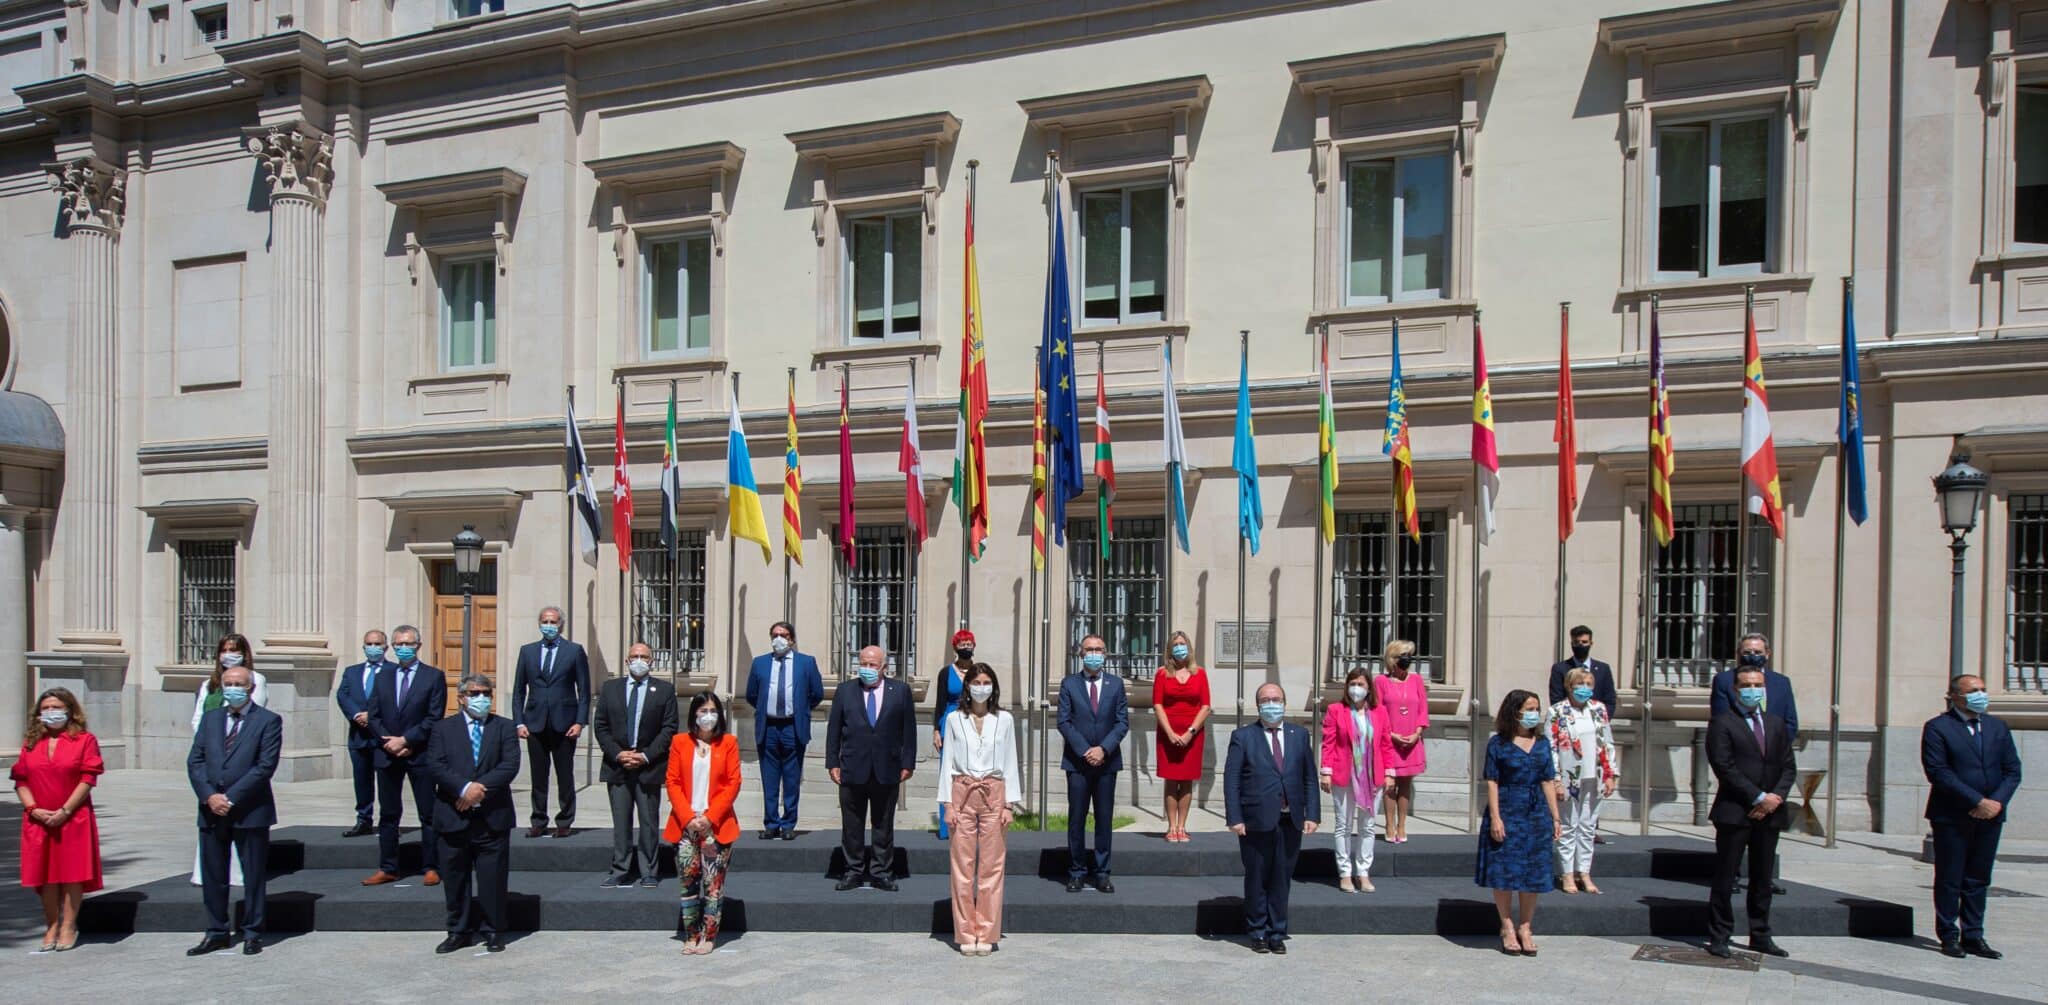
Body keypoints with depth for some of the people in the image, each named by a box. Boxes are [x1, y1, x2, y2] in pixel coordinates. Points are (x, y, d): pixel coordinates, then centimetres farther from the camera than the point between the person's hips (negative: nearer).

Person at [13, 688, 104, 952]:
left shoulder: (84, 740, -1)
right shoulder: (30, 743, 11)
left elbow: (88, 779, -8)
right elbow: (20, 780, 7)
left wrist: (64, 811, -15)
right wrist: (34, 809, -9)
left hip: (74, 819, -4)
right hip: (38, 820, 4)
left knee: (72, 872, 0)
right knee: (45, 874, 7)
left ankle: (69, 926, 9)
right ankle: (52, 925, 19)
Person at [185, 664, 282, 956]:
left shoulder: (268, 721, -3)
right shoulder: (210, 719, 12)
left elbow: (265, 766, -11)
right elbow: (195, 761, 6)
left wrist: (231, 798, -15)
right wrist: (209, 796, -9)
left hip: (250, 811, -5)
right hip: (211, 810, 5)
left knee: (253, 875, 3)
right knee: (213, 875, 10)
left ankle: (252, 933, 13)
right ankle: (217, 932, 20)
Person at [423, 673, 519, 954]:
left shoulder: (504, 728, 7)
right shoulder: (443, 727, 7)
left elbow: (510, 765, -5)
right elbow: (434, 765, -6)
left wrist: (480, 788, -16)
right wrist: (464, 788, -18)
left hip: (493, 816, 0)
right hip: (453, 816, 1)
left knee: (493, 878, 2)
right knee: (456, 877, 8)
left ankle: (493, 931, 14)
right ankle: (459, 931, 20)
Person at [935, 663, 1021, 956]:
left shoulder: (1004, 720, 6)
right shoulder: (954, 719, 5)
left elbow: (1010, 763, 7)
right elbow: (947, 762, 5)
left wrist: (1010, 804, 1)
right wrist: (947, 803, -1)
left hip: (994, 795, 0)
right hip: (962, 793, 0)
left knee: (992, 866, 0)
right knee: (963, 866, 0)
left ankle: (986, 934, 8)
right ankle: (965, 934, 8)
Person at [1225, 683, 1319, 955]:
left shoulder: (1300, 735, 10)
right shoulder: (1243, 736, 1)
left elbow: (1310, 778, 10)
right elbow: (1231, 779, -3)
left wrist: (1312, 815, 1)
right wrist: (1234, 818, -10)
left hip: (1291, 822, 2)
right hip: (1256, 822, -2)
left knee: (1282, 879, 8)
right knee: (1257, 879, 7)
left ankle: (1277, 933, 20)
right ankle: (1258, 932, 21)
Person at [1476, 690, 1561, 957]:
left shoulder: (1542, 743, 8)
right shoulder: (1498, 743, -4)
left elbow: (1548, 782, 9)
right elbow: (1492, 782, -6)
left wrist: (1555, 817, 7)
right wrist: (1495, 817, -13)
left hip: (1537, 815, 4)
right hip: (1507, 814, -4)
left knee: (1533, 873, 7)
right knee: (1503, 872, 1)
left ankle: (1525, 928, 19)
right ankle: (1507, 928, 13)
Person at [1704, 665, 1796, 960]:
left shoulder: (1777, 723, 14)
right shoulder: (1722, 723, -3)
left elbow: (1788, 767, 10)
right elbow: (1724, 768, -11)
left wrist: (1775, 797, -6)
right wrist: (1759, 797, -15)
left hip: (1770, 812, 5)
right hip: (1735, 812, -5)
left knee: (1763, 878, 11)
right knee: (1725, 878, 1)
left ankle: (1760, 936, 21)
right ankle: (1719, 937, 7)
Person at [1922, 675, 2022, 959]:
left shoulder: (1998, 727, 12)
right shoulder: (1937, 728, -5)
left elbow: (2012, 770, 8)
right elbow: (1938, 772, -13)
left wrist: (1997, 801, -9)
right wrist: (1978, 801, -17)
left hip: (1990, 816, 5)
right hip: (1952, 818, -4)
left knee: (1978, 880, 10)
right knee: (1949, 880, 3)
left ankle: (1973, 936, 17)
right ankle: (1949, 936, 11)